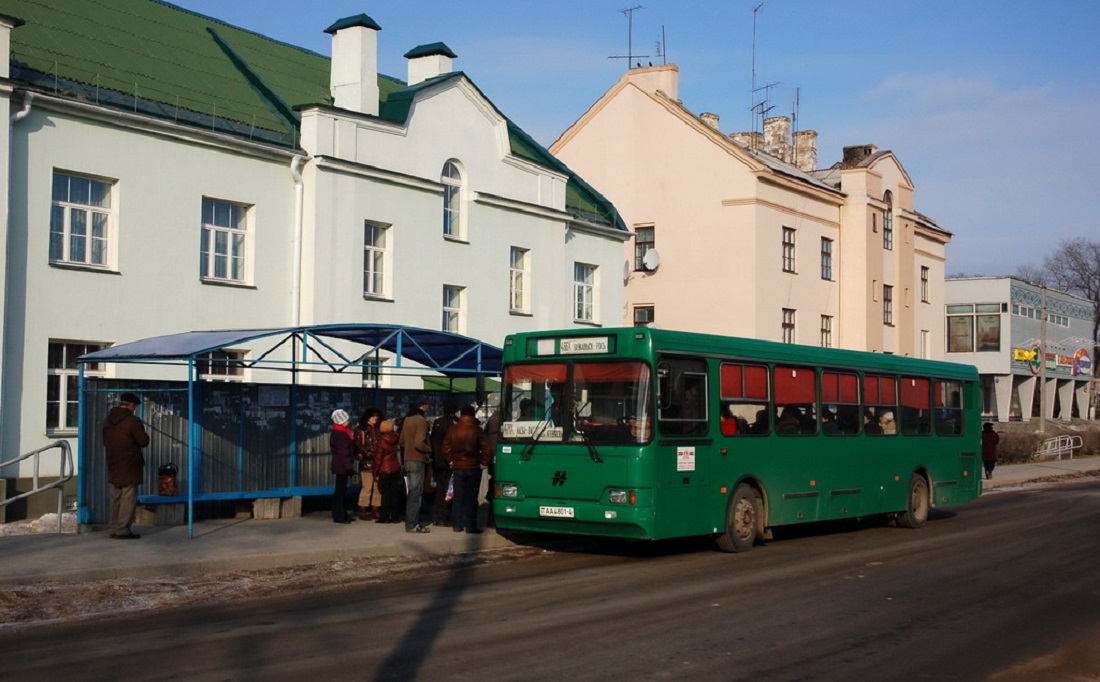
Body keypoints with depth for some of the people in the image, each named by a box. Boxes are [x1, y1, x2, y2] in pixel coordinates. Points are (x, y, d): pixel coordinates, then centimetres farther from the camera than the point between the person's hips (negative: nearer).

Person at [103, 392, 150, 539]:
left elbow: (105, 442, 17)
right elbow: (144, 441, -13)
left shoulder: (107, 420, 10)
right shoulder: (133, 421, -15)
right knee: (128, 498, -4)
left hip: (113, 465, 7)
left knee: (115, 498, 14)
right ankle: (122, 530, -6)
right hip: (130, 466, -7)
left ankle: (113, 528, 17)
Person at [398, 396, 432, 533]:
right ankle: (412, 524, -1)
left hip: (407, 460, 8)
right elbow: (419, 443, -23)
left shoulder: (407, 419, 10)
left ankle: (411, 521, 22)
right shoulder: (421, 420, -15)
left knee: (413, 492, 16)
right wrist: (429, 450, -7)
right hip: (417, 460, -8)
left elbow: (401, 441, 15)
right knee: (416, 493, -3)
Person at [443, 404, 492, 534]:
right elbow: (486, 449, -12)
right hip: (473, 467, -2)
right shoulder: (477, 430, -9)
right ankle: (470, 526, 2)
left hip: (458, 467, 3)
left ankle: (456, 525, 12)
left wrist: (451, 461, 12)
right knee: (471, 497, 2)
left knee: (458, 497, 10)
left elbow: (446, 448, 2)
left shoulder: (453, 429, -1)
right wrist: (483, 463, 0)